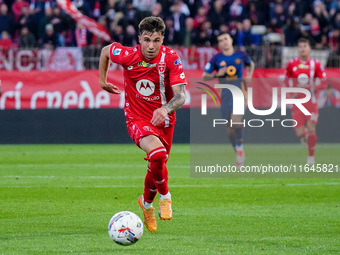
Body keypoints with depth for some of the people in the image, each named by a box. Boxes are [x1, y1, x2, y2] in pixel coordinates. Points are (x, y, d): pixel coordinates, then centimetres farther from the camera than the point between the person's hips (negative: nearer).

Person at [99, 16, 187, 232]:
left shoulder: (171, 58, -18)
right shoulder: (128, 55, -18)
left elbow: (180, 95, -23)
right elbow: (106, 50, 5)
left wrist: (166, 109, -42)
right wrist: (102, 80, 12)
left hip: (164, 121, 3)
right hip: (138, 120, -3)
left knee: (158, 166, 16)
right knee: (158, 154, -31)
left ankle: (147, 203, 48)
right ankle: (165, 196, -6)